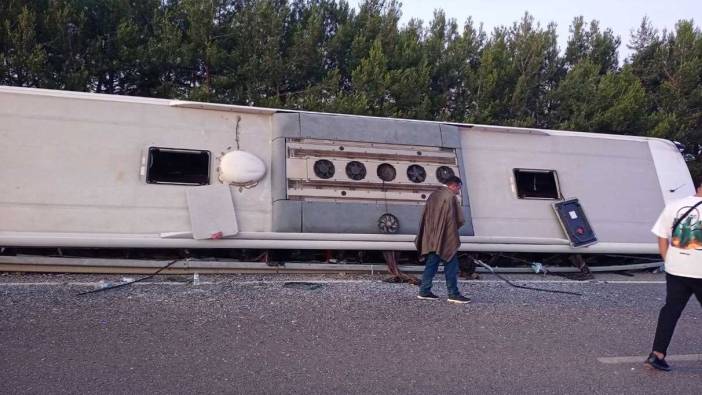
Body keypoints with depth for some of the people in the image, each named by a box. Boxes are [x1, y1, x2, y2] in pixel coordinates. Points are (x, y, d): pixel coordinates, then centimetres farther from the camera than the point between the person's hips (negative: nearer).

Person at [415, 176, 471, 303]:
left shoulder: (434, 195, 13)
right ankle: (453, 294, 0)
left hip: (432, 238, 8)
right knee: (451, 266, -1)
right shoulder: (451, 197, -10)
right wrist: (454, 229, 10)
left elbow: (425, 217, 17)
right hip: (446, 239, -8)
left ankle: (424, 291, 13)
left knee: (431, 264, 12)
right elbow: (460, 220, -9)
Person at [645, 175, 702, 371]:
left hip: (676, 271, 4)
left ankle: (657, 354, 6)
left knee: (671, 310, 10)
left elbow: (662, 238, 6)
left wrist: (669, 262, 13)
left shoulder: (673, 206, 5)